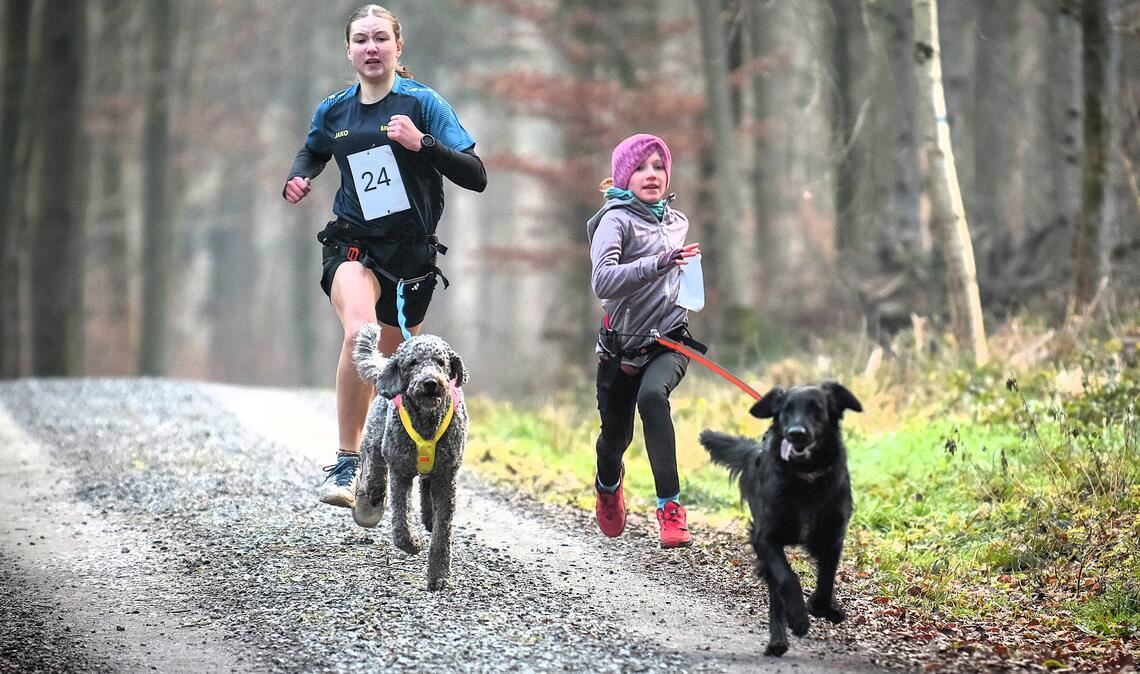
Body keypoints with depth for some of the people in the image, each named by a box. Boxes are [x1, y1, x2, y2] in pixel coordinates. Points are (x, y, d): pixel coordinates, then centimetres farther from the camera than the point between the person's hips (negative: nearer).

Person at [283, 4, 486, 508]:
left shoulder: (422, 103, -6)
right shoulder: (333, 111, 4)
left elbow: (476, 177, -12)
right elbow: (313, 152, 28)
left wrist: (422, 143, -26)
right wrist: (297, 180, 7)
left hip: (412, 257, 0)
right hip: (353, 246, 0)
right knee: (360, 334, -31)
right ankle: (346, 463, -26)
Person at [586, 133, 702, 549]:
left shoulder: (676, 222, 10)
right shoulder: (617, 220, -10)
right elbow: (602, 281, -28)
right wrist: (658, 263, -36)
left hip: (669, 341, 2)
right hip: (622, 345, -2)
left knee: (652, 395, -30)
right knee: (615, 434, 7)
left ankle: (670, 506, -32)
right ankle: (608, 485, 46)